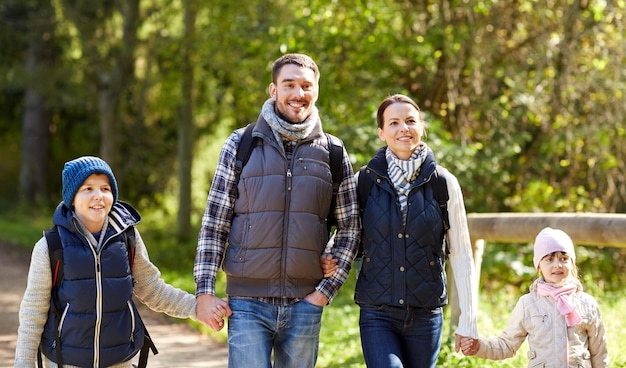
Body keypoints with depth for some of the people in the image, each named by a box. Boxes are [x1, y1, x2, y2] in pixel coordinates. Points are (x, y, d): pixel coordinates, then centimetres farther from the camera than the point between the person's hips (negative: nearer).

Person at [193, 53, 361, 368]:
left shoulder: (333, 153, 6)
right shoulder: (241, 144, 2)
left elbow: (349, 227, 9)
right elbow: (214, 222, 2)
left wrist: (326, 290, -1)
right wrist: (204, 292, -4)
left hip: (305, 304, 2)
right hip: (247, 303, -2)